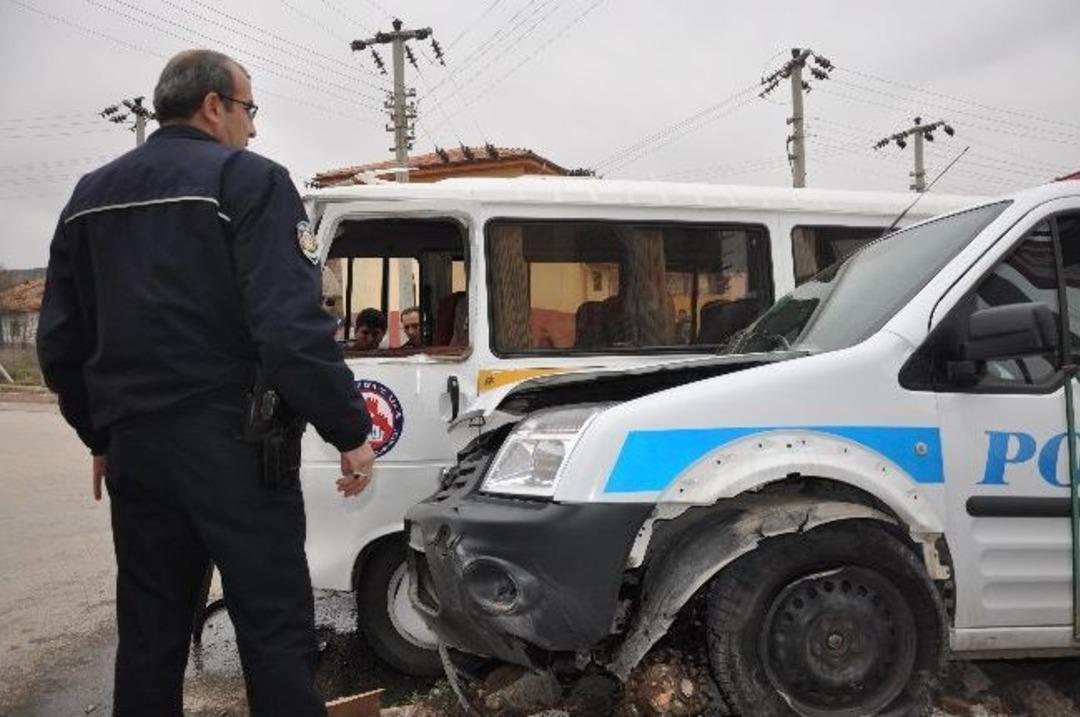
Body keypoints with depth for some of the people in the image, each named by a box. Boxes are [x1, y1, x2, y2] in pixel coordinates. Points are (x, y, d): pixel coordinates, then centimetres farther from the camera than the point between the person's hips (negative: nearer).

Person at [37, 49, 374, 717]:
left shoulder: (90, 197, 16)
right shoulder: (248, 180, -6)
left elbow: (60, 342, 18)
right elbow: (293, 325, -18)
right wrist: (351, 431, -12)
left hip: (133, 448, 7)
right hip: (233, 444, -6)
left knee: (148, 638, 16)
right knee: (277, 632, 0)